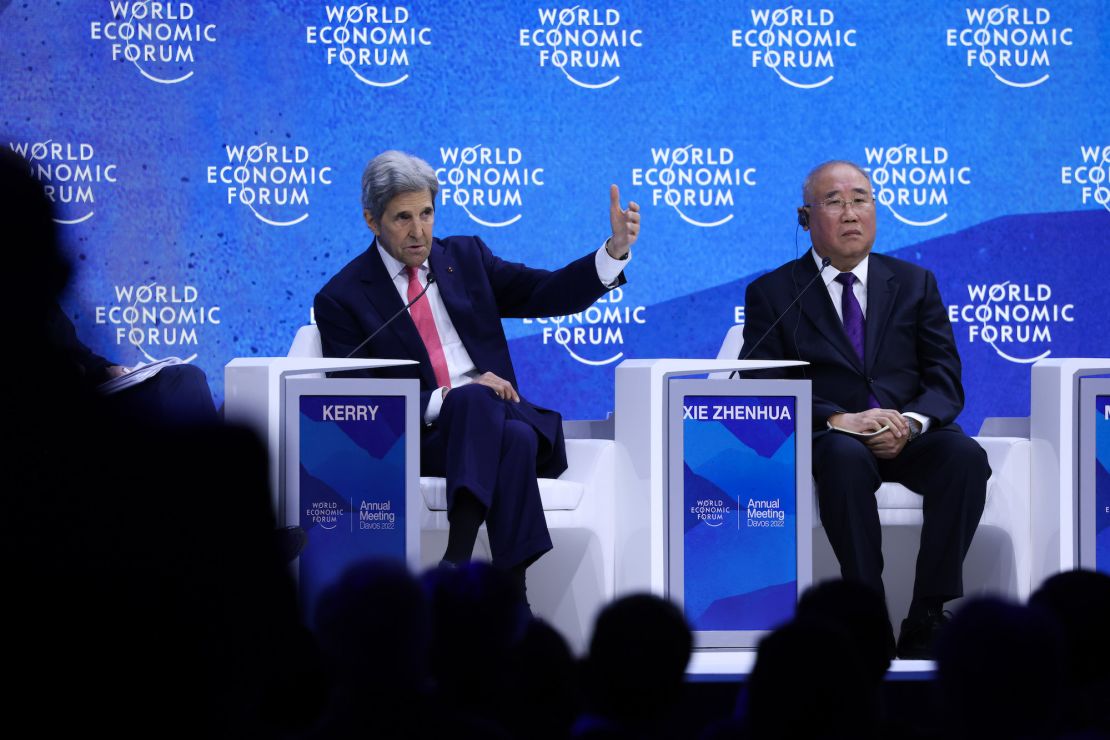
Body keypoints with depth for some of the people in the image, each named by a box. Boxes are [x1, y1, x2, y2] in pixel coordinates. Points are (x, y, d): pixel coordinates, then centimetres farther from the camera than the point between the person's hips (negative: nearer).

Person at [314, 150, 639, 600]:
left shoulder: (465, 257, 17)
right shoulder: (342, 299, 4)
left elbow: (550, 294, 10)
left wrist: (616, 249, -7)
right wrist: (444, 400, -17)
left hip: (493, 421, 3)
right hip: (421, 438, -3)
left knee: (518, 438, -34)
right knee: (470, 398, -37)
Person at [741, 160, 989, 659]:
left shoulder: (915, 284, 15)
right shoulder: (772, 293, 8)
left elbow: (945, 382, 7)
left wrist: (911, 422, -17)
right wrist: (837, 419, -21)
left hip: (907, 436, 2)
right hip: (828, 437, -2)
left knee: (965, 455, -30)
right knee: (845, 458, -38)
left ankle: (928, 623, -27)